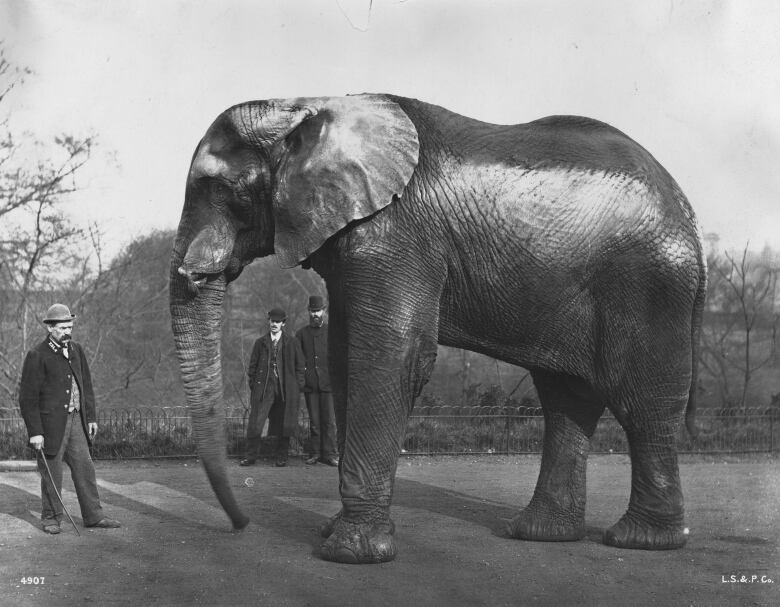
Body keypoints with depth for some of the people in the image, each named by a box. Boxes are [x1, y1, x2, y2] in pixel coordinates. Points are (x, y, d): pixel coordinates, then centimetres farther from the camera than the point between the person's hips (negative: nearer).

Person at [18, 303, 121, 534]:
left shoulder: (77, 350, 10)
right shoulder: (37, 356, -11)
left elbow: (86, 386, 17)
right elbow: (28, 397, -11)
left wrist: (91, 417, 12)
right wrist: (35, 432, -14)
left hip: (75, 420, 6)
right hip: (50, 423, -6)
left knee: (84, 467, 6)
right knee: (51, 473, 3)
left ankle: (94, 515, 12)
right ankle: (51, 518, 16)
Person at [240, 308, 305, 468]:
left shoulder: (291, 343, 5)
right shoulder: (260, 342, 8)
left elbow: (299, 366, 7)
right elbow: (252, 366, 11)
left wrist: (298, 388, 1)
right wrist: (253, 387, 4)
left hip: (286, 389, -1)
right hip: (264, 387, 1)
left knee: (283, 424, 3)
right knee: (255, 423, -6)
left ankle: (282, 457, 14)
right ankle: (250, 456, 2)